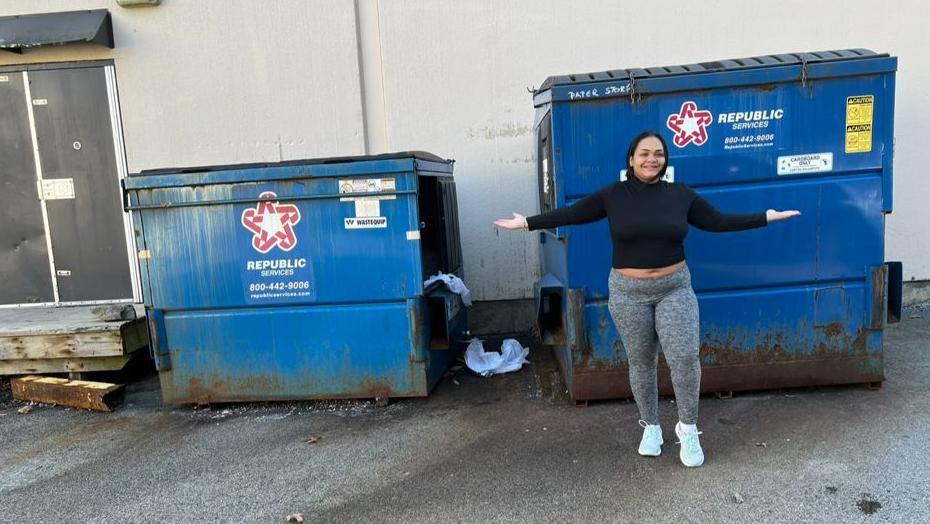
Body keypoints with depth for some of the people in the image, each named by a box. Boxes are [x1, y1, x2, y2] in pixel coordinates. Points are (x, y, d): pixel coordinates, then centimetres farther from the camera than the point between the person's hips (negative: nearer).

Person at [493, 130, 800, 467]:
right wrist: (527, 223, -3)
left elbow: (718, 222, 8)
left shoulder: (680, 195, 0)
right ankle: (651, 428, 30)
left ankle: (688, 427, 13)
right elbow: (570, 214, -2)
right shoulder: (612, 195, -4)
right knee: (640, 363, 10)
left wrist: (765, 218, 9)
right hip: (628, 292, 0)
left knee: (685, 358, -10)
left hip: (675, 289, 1)